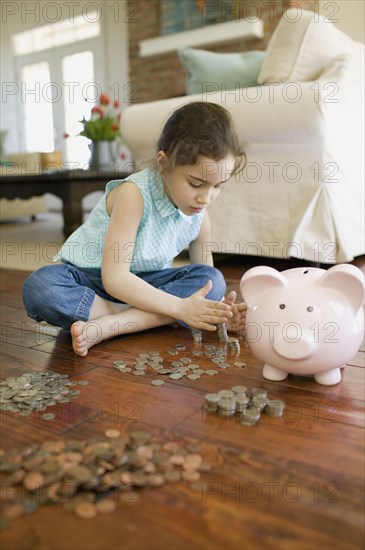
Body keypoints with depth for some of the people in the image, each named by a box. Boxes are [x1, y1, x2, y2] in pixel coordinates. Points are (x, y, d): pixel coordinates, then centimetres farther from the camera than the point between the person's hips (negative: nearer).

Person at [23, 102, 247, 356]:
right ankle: (143, 320, -22)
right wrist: (180, 308, -33)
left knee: (213, 280, -21)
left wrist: (217, 309, -23)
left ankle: (105, 326, -28)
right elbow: (115, 278, -29)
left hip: (144, 283, 5)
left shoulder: (200, 217, -8)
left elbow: (205, 285, 1)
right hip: (90, 281, -4)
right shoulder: (134, 194, -26)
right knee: (39, 287, -35)